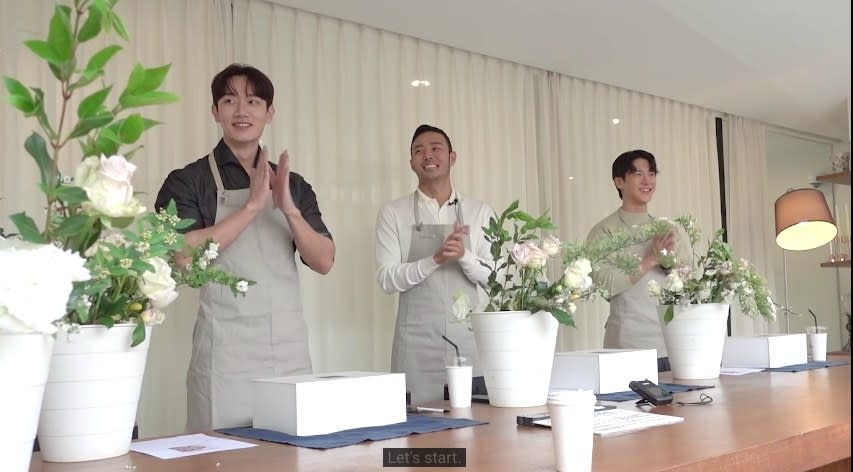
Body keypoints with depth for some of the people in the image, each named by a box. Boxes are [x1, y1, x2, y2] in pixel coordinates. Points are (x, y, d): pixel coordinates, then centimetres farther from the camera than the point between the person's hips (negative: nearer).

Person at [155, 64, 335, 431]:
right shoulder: (189, 181, 0)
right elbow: (181, 255, -16)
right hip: (226, 350, -4)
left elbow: (323, 262, 3)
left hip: (291, 349, 4)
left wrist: (289, 209, -13)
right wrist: (252, 205, -17)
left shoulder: (293, 185, 12)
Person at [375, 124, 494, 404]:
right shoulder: (393, 213, 3)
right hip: (417, 344, -1)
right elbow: (387, 279, -4)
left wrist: (465, 256, -16)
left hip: (469, 341, 2)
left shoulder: (480, 212, 7)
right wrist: (436, 259, -17)